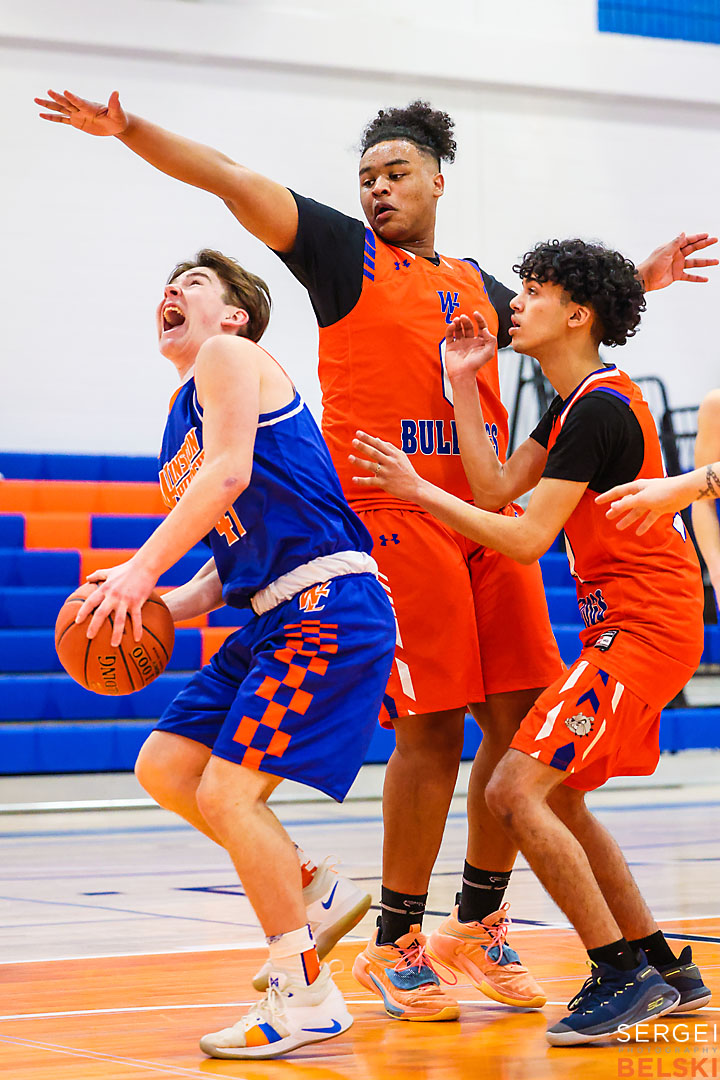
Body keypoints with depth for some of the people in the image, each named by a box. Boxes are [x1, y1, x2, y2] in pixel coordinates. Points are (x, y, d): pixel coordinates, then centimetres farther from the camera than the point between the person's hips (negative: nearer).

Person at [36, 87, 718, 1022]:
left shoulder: (476, 283, 22)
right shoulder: (347, 252, 6)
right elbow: (233, 180, -4)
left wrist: (639, 280, 36)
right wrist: (129, 129, -14)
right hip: (393, 517, -6)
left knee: (517, 719, 3)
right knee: (432, 729, -8)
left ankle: (480, 921, 19)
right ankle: (396, 944, 5)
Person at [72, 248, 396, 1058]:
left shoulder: (228, 356, -1)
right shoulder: (181, 419, 24)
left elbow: (230, 473, -17)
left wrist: (144, 570, -18)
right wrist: (162, 609, 8)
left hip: (329, 607, -9)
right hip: (273, 618, 10)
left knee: (228, 791, -14)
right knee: (163, 767, 8)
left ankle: (307, 997, -5)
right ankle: (302, 889, 20)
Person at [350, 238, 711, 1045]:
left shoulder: (599, 408, -17)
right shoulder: (576, 403, 16)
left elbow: (526, 539, -19)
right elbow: (497, 489, 11)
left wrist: (418, 491, -12)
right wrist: (464, 385, 10)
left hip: (642, 628, -11)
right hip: (626, 624, 11)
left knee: (517, 791, -17)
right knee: (555, 798, 16)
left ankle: (624, 977, -11)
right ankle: (666, 970, 22)